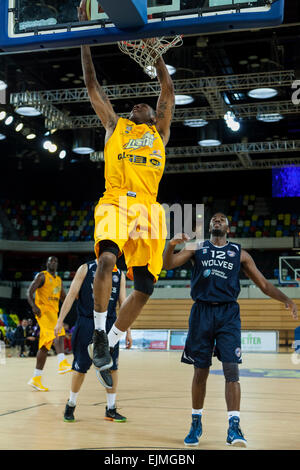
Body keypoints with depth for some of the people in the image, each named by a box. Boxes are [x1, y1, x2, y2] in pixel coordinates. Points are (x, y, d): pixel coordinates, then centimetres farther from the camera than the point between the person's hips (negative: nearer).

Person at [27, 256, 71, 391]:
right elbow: (29, 293, -7)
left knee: (45, 346, 6)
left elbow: (64, 298, 25)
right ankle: (62, 363, -45)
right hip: (43, 311, -8)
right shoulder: (41, 276, 1)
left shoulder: (59, 280, 22)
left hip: (53, 312, 8)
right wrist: (34, 306, -25)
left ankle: (36, 379, 11)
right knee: (58, 333, -30)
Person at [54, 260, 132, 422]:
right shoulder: (86, 268, 1)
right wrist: (60, 320, -7)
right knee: (80, 367, 2)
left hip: (109, 325, 3)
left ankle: (111, 409, 12)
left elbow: (123, 303, 12)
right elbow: (72, 295, -1)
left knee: (112, 367, 0)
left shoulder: (119, 274, 11)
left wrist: (128, 331, 9)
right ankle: (71, 405, 22)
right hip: (86, 324, -3)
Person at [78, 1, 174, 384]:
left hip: (147, 209, 3)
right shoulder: (114, 126, 21)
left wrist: (151, 46, 21)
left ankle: (110, 344, 16)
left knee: (144, 287, -2)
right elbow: (91, 84, 20)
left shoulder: (159, 132, 24)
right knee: (107, 259, -30)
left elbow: (168, 89, 21)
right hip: (115, 203, -2)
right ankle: (99, 335, -13)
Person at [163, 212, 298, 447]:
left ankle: (234, 427, -7)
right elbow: (167, 264, -2)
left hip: (228, 314, 0)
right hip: (202, 312, 0)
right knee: (200, 371, 6)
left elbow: (263, 284, 10)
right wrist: (171, 244, -23)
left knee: (231, 369, -11)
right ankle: (196, 423, 22)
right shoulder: (197, 249, 10)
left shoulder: (239, 253, 10)